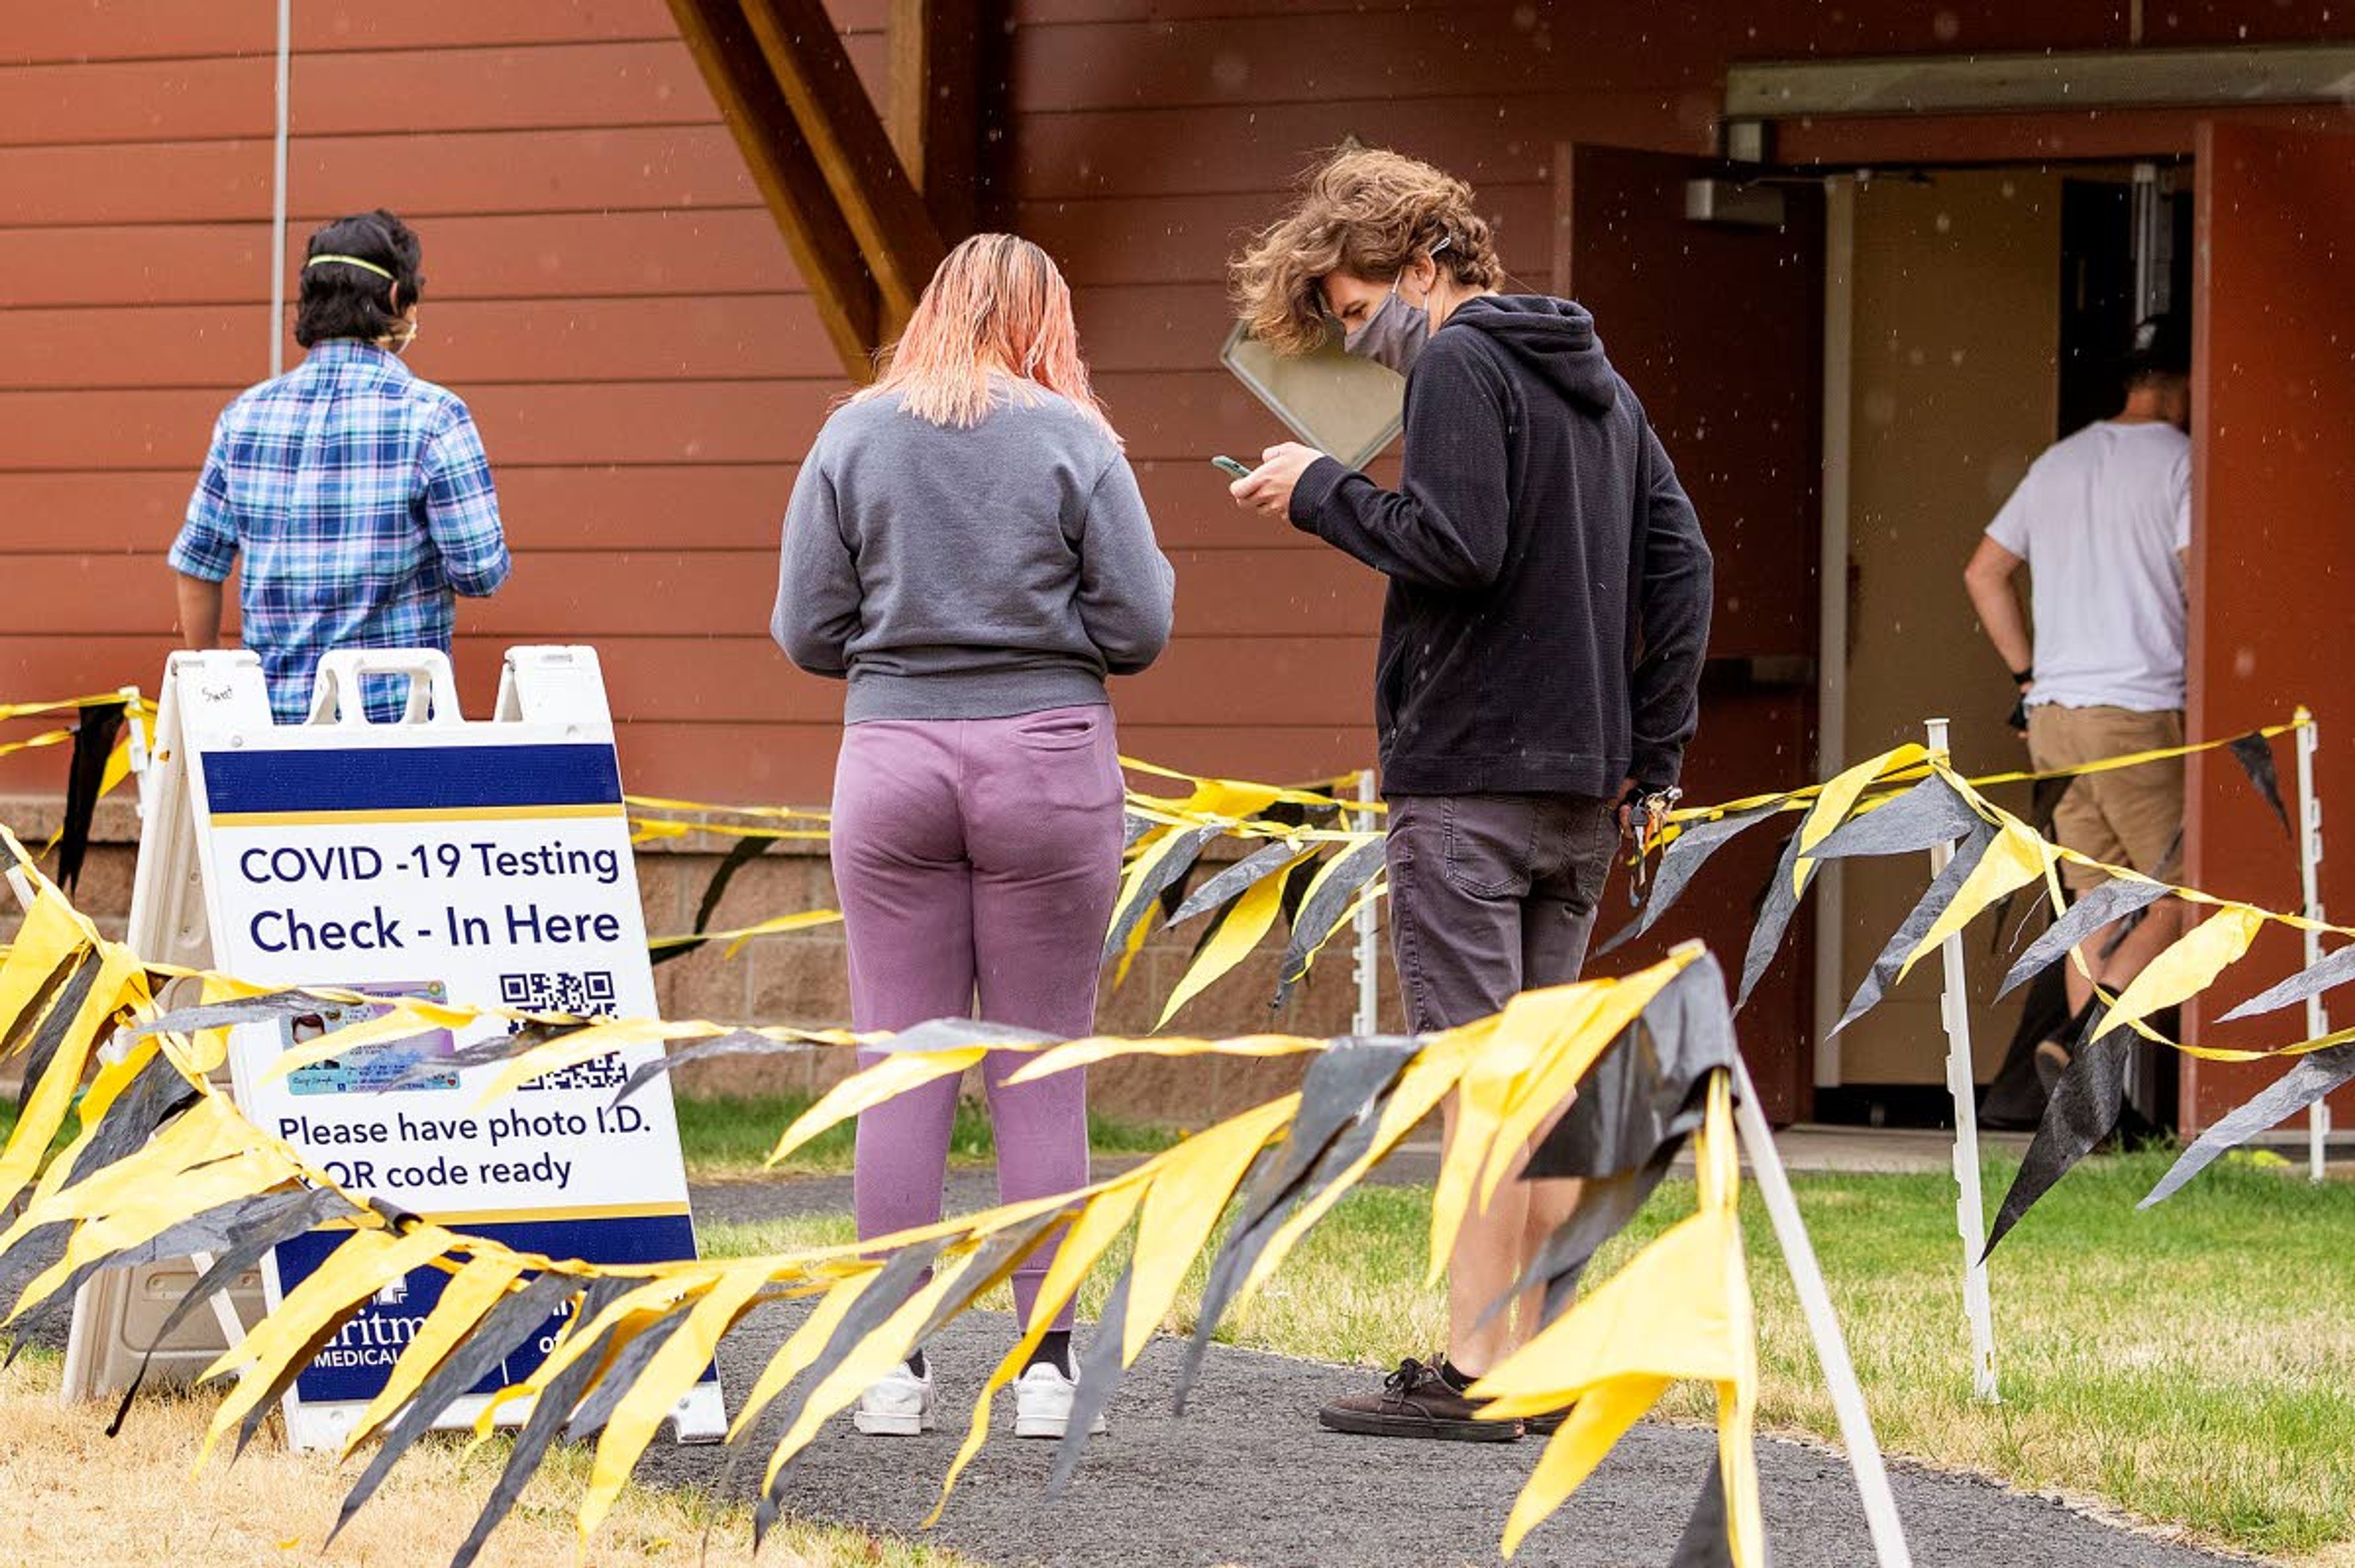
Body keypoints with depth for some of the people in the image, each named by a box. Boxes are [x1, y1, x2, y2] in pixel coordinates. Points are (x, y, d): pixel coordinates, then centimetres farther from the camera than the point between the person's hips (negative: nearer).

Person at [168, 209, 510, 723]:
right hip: (398, 712, -4)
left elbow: (197, 566, 11)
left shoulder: (246, 416, 7)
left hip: (276, 710, 4)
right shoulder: (432, 416, -7)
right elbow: (482, 573, -9)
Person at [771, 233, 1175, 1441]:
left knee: (902, 1070, 4)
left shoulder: (853, 438, 3)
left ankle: (895, 1359, 3)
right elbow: (1138, 629, -3)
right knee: (1043, 1073, 4)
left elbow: (807, 632, 2)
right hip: (1048, 757, -1)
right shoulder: (1074, 442, -2)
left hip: (892, 755, 1)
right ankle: (1046, 1360, 2)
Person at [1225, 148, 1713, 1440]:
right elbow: (1680, 561, 15)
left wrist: (1321, 494, -7)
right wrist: (1655, 751, 14)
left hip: (1468, 776, -8)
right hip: (1584, 786, 8)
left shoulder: (1460, 366, -9)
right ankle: (1538, 1358, 12)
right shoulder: (1599, 381, 17)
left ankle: (1471, 1371, -10)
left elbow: (1454, 546, -21)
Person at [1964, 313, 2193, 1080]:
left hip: (2055, 713, 7)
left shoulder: (2059, 463, 16)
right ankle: (2080, 1038, -18)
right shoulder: (2181, 462, -7)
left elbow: (1984, 572, 22)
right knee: (2184, 897, -2)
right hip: (2140, 711, -7)